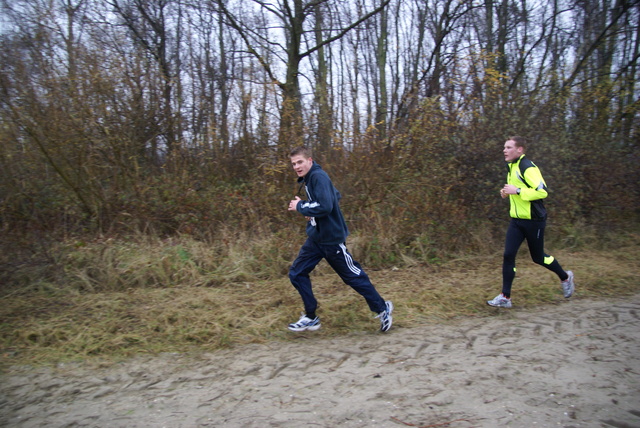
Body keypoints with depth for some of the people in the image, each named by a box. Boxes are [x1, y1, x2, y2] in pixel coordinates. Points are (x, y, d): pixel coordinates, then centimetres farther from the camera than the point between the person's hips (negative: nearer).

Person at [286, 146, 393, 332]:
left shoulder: (318, 177, -20)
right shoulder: (308, 179, 9)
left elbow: (325, 206, -32)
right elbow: (336, 195, 20)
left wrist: (300, 206, -18)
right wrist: (311, 211, 9)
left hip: (331, 239, -9)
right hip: (315, 238, 10)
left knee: (353, 276, 4)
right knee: (297, 273, 6)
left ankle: (383, 309, 24)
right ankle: (311, 318, 17)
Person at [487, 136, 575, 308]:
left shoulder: (527, 167, -17)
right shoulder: (511, 167, 11)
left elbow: (542, 191, -25)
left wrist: (517, 191, -26)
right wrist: (507, 192, 5)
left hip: (533, 221, -7)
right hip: (517, 220, 8)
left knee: (538, 257, 8)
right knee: (508, 255, -3)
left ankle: (565, 277, 37)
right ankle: (505, 297, 1)